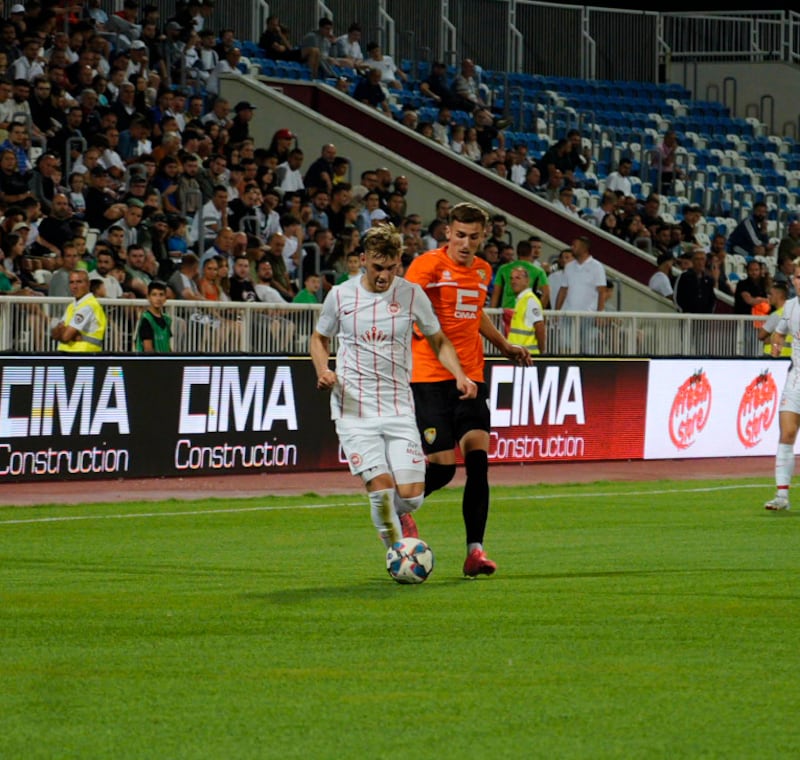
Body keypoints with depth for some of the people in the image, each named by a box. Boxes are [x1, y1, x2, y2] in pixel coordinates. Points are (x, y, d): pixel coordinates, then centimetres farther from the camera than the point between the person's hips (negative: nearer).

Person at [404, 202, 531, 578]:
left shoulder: (483, 271, 13)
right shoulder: (427, 265, -7)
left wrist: (505, 346, 38)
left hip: (470, 377, 5)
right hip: (430, 377, -5)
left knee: (478, 457, -10)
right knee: (442, 467, -8)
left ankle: (475, 549, -8)